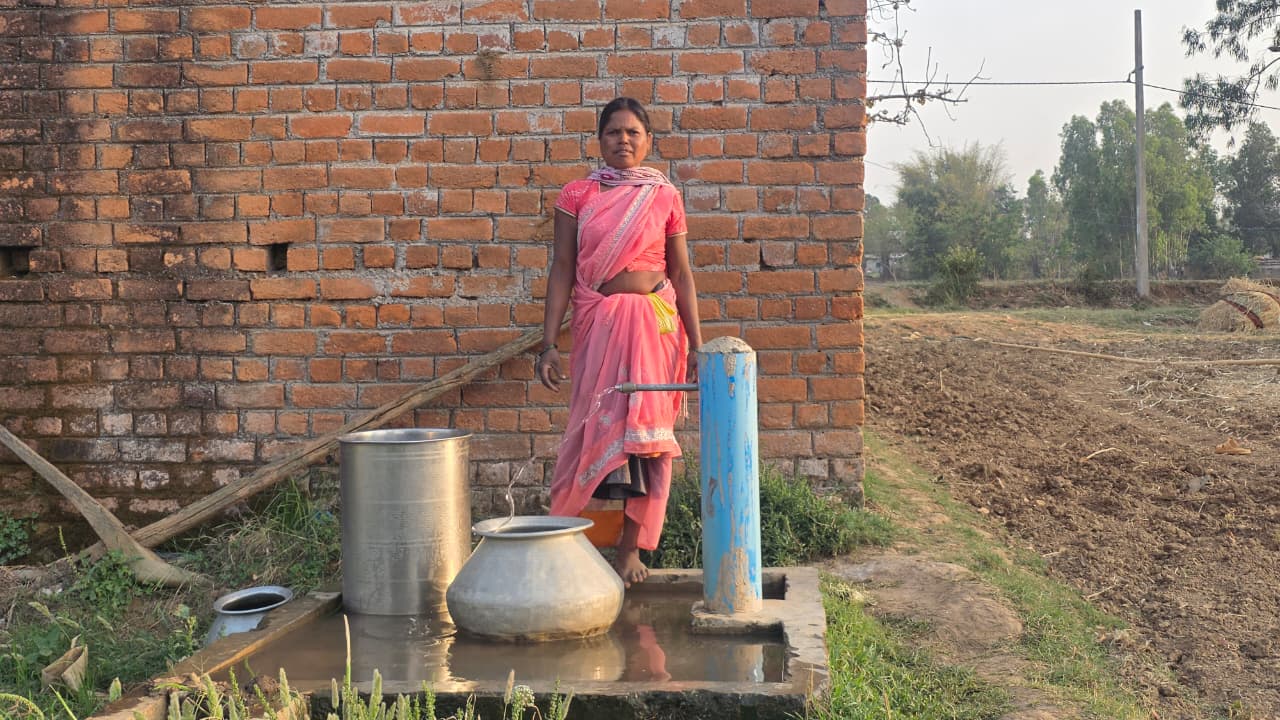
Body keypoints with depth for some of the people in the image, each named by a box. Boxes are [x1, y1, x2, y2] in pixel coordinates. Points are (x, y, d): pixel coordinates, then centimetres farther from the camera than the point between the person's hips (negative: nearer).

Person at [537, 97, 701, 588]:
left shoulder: (664, 197, 5)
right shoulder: (576, 196, 4)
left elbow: (682, 274, 6)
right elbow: (562, 269, 2)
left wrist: (695, 345, 2)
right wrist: (548, 343, -4)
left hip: (654, 321, 0)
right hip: (596, 322, 0)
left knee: (643, 427, 1)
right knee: (597, 425, 0)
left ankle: (631, 547, 12)